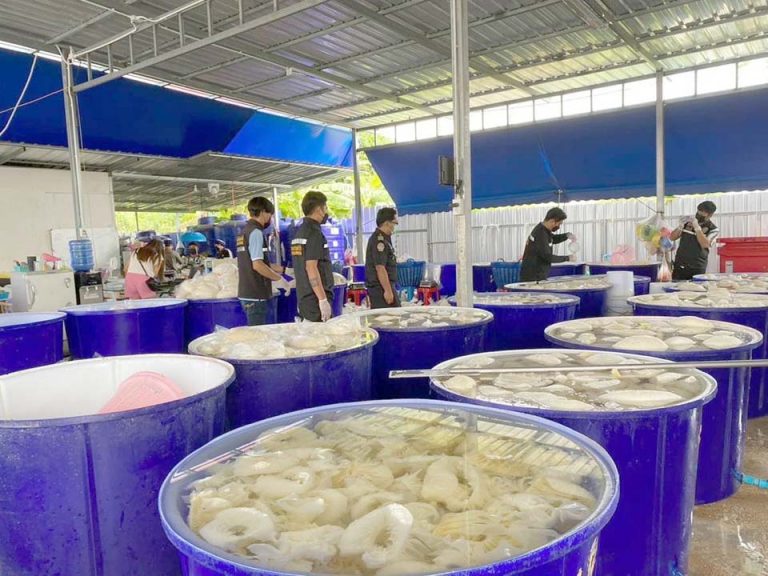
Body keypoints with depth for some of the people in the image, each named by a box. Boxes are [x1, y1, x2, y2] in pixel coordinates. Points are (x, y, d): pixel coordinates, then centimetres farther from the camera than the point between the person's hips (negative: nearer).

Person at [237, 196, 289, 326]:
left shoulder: (246, 230, 15)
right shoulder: (255, 232, -13)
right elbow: (257, 265, -21)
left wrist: (283, 269, 19)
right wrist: (279, 279, -10)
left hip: (247, 293, 9)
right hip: (255, 295, -9)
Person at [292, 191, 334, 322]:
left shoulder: (300, 231, 15)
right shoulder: (314, 232, -14)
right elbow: (311, 267, -22)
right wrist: (323, 299, -22)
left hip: (304, 299, 9)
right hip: (316, 300, -9)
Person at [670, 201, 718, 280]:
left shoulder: (712, 228, 2)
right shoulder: (688, 222, 9)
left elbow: (705, 244, -15)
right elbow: (672, 238, 8)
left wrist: (697, 227, -19)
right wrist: (681, 226, -9)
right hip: (680, 265, 2)